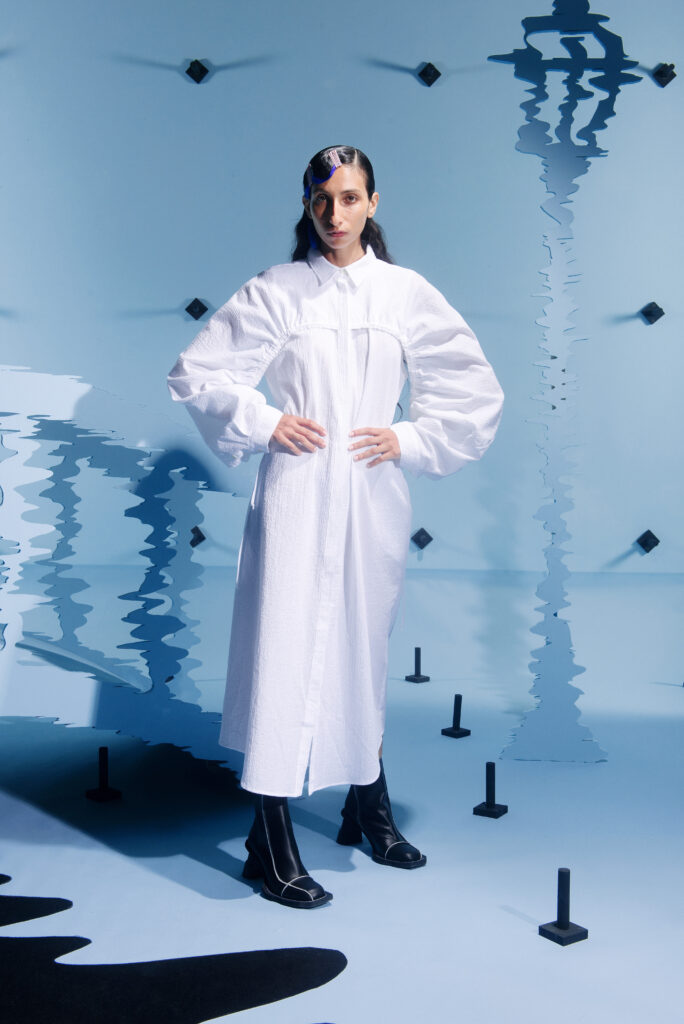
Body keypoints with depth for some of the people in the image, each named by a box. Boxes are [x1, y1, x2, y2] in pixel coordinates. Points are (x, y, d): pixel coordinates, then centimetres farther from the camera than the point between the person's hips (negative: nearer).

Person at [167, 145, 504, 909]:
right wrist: (262, 424, -7)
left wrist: (411, 440, 0)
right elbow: (194, 372, 3)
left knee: (365, 649, 15)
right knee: (285, 648, -6)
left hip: (373, 500, 3)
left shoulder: (406, 294, 6)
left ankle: (368, 808, 33)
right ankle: (270, 842, 3)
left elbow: (474, 388, 10)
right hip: (296, 496, -3)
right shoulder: (276, 292, 0)